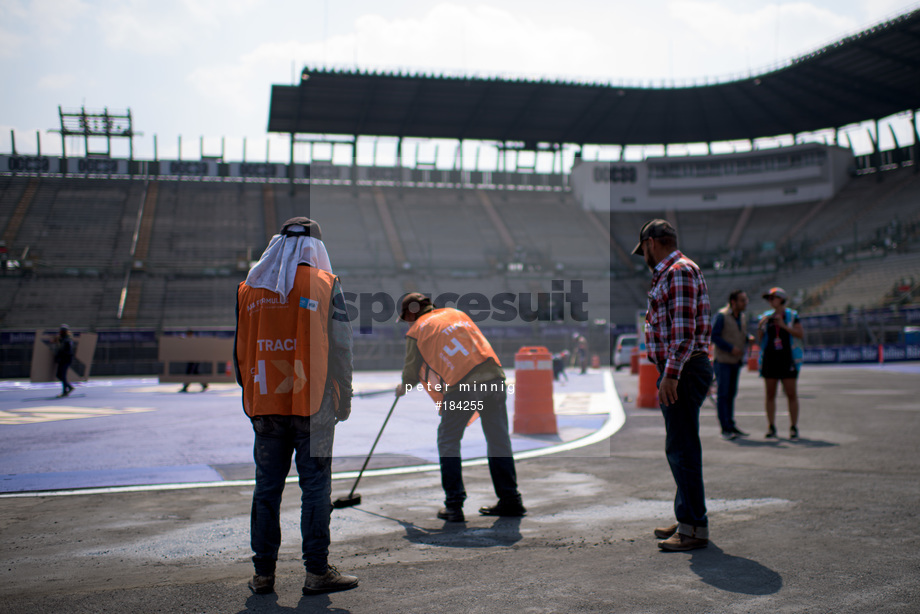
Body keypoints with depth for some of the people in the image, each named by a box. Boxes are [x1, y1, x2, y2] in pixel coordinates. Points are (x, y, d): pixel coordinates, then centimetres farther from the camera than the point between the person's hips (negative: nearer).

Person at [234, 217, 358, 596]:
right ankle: (317, 572, 8)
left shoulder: (248, 288, 8)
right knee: (315, 486, 4)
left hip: (264, 405, 3)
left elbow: (238, 350, 12)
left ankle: (263, 573, 17)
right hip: (313, 406, -3)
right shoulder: (325, 284, -2)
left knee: (266, 488, 10)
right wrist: (344, 399, 5)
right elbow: (340, 348, -3)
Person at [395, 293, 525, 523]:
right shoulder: (457, 313, 25)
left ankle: (454, 505, 9)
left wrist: (403, 387, 37)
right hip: (494, 377, 5)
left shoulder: (416, 330, 11)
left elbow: (412, 372, 16)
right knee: (499, 439, 13)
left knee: (448, 441, 10)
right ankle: (511, 501, 21)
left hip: (461, 385, -5)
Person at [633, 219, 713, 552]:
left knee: (682, 449, -7)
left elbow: (684, 330, -21)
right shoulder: (667, 274, 20)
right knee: (679, 449, 16)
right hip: (676, 372, 11)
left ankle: (695, 528, -1)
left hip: (682, 371, -11)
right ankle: (686, 518, 25)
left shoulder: (680, 271, -12)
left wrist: (671, 374, -24)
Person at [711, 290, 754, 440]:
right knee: (722, 393, -5)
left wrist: (749, 337, -2)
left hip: (736, 360, 7)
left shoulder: (743, 316, 10)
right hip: (722, 360, -7)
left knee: (731, 393, 12)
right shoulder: (721, 315, -13)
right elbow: (713, 335, -16)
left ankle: (731, 425, 19)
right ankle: (725, 429, -3)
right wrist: (731, 348, -20)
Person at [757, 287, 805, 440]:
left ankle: (793, 428, 5)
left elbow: (801, 335, -5)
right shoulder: (766, 317, 11)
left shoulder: (792, 315, 3)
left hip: (787, 359, -3)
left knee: (791, 394, -3)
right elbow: (759, 340, 12)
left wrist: (784, 326, -13)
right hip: (770, 359, 3)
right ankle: (771, 428, 10)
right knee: (770, 394, 3)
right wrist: (760, 327, -5)